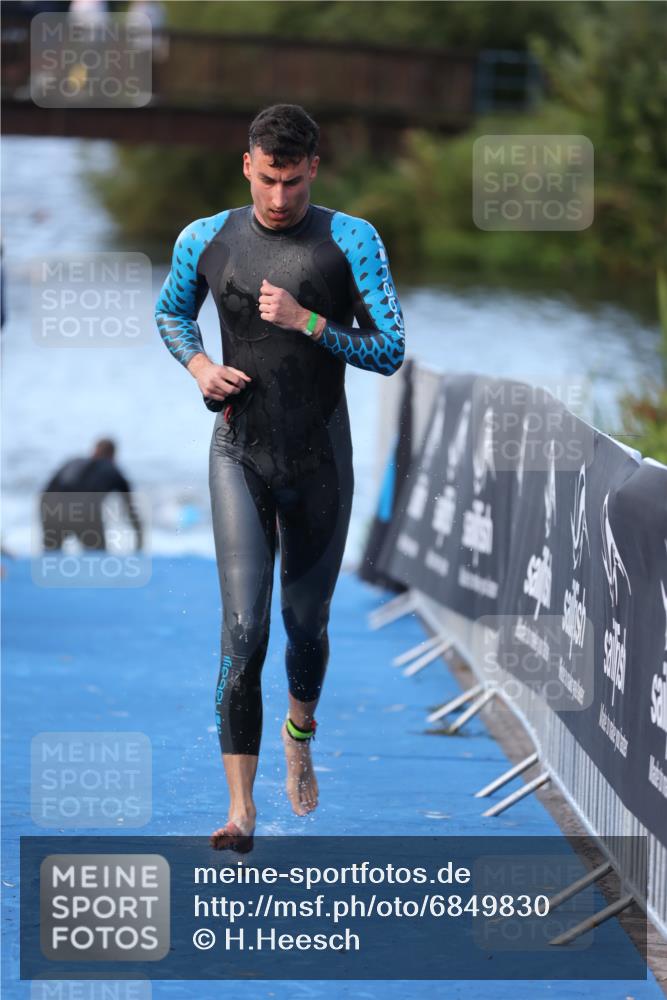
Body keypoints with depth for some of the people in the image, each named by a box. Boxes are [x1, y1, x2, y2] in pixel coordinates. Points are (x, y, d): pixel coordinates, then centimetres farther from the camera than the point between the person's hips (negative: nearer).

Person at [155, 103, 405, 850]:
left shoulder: (351, 241, -5)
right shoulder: (205, 240, 1)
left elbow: (391, 351, -8)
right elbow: (170, 313, 20)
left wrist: (307, 320, -19)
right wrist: (198, 364, 0)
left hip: (320, 459, 0)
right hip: (240, 456, 0)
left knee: (307, 622, 13)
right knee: (243, 628, -12)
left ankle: (300, 733, 46)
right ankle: (241, 808, -13)